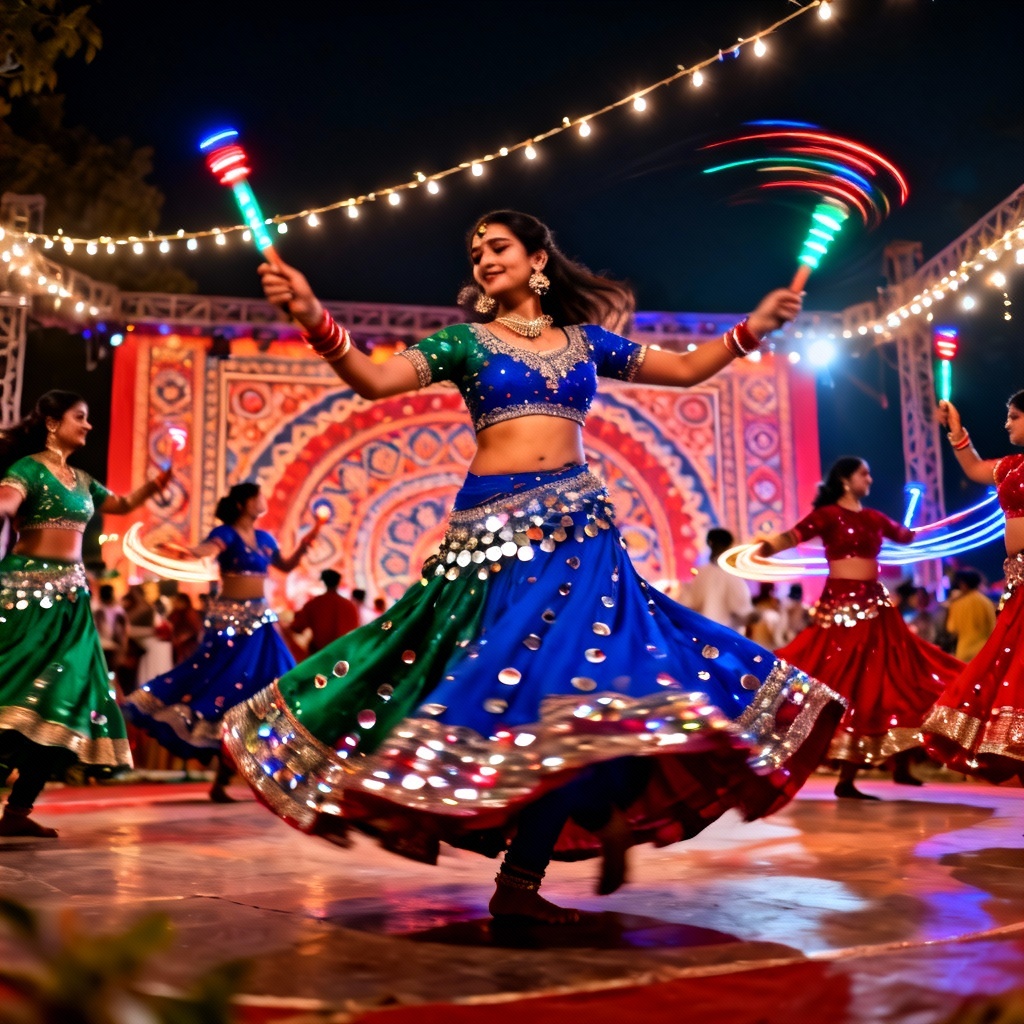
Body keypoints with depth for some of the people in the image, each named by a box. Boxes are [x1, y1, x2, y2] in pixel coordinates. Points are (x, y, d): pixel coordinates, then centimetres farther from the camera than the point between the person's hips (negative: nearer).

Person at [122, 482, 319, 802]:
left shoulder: (263, 538, 14)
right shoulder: (226, 533, -7)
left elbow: (286, 566, 27)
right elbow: (209, 548, -28)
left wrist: (305, 543, 12)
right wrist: (189, 552, -50)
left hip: (259, 620, 7)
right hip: (230, 619, -7)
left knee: (261, 692, 3)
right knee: (229, 687, -6)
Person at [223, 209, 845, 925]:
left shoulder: (584, 340, 16)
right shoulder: (466, 342, 8)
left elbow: (685, 369, 22)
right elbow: (374, 381, -7)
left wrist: (754, 327, 12)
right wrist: (314, 318, -23)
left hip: (579, 525, 2)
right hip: (494, 527, -2)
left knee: (574, 694, -6)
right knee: (527, 685, -10)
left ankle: (522, 882, 7)